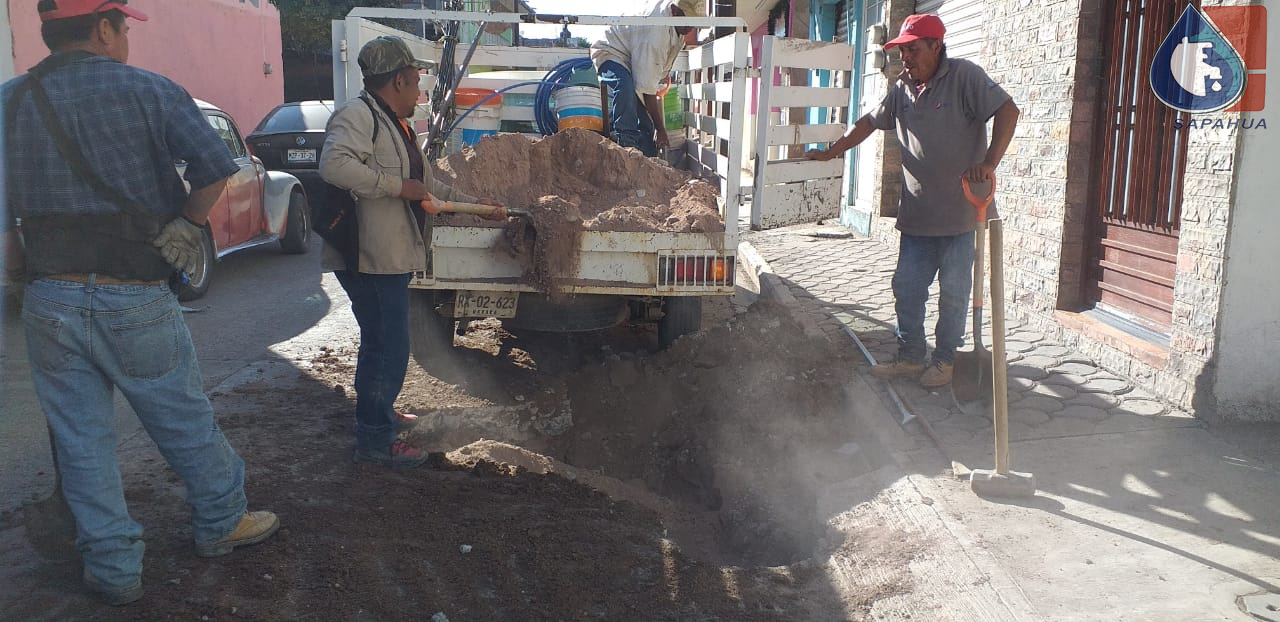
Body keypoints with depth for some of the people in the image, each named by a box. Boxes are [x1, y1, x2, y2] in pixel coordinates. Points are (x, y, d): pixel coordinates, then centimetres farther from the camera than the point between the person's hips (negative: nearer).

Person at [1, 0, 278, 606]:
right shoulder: (148, 91, -5)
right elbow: (215, 165, -12)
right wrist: (188, 221, 3)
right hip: (134, 300, -3)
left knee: (81, 442, 12)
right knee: (186, 422, 15)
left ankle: (113, 568, 23)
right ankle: (221, 523, 32)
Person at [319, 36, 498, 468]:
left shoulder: (396, 125, 20)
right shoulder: (358, 115, -14)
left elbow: (427, 186, 30)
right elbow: (334, 164, -31)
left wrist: (472, 203, 29)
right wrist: (397, 186, -26)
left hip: (391, 257, 11)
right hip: (369, 257, -11)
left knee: (382, 344, 23)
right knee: (388, 348, -6)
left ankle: (378, 412, 41)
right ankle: (375, 440, 4)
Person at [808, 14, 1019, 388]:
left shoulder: (964, 77, -8)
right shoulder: (902, 88, 12)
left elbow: (1007, 110, -15)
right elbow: (870, 122, 23)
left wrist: (989, 163, -24)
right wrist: (831, 153, 20)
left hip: (958, 213, -6)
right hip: (916, 215, 6)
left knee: (953, 292, 3)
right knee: (907, 289, 9)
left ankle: (944, 361, 17)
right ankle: (910, 357, 21)